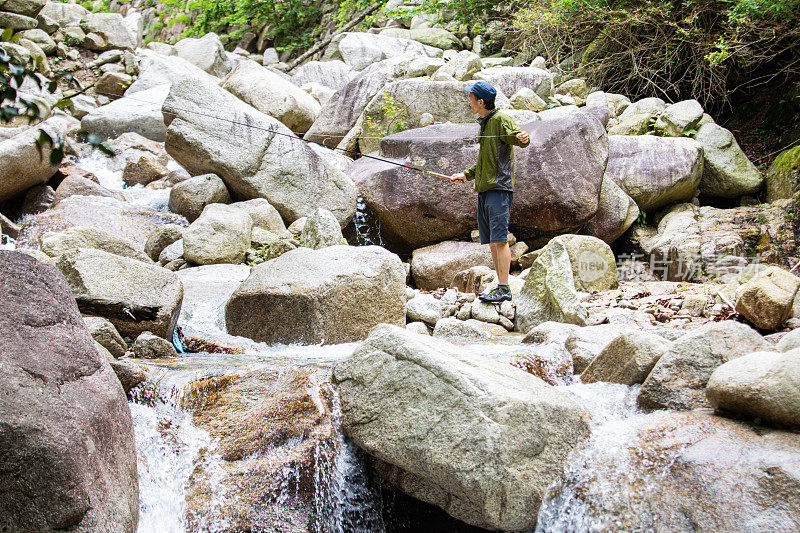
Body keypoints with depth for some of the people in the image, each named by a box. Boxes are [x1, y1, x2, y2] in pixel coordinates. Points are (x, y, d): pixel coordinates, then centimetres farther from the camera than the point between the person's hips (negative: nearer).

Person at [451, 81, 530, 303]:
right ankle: (501, 287, 10)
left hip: (499, 187, -10)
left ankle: (504, 289, -15)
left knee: (499, 239, -14)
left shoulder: (500, 120, -5)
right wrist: (466, 174, 26)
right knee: (491, 242, 7)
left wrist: (523, 138, -45)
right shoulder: (484, 124, 23)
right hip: (484, 189, 10)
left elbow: (518, 137, -23)